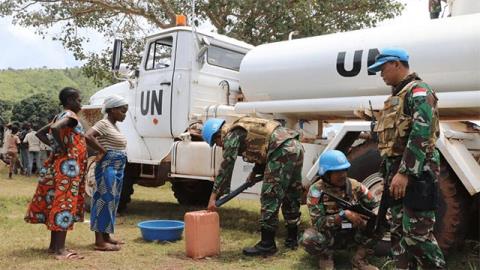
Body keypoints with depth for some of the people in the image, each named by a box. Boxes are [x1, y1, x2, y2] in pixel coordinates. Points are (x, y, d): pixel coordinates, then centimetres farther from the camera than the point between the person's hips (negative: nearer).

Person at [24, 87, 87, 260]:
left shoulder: (61, 116, 16)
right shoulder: (70, 115, -12)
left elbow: (40, 133, 21)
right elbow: (55, 128, -32)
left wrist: (55, 147, 11)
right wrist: (62, 147, -19)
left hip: (60, 164, 10)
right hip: (68, 166, -10)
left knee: (57, 203, 12)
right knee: (64, 204, -8)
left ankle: (54, 245, 20)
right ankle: (60, 249, -4)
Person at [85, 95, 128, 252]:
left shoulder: (114, 126, 16)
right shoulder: (104, 124, -11)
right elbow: (88, 136, -27)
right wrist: (102, 151, -17)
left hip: (117, 169, 10)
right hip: (108, 168, -10)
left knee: (112, 201, 14)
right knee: (105, 200, -7)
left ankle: (106, 236, 24)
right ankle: (99, 241, -3)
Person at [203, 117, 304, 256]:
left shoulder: (232, 135, -1)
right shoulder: (244, 128, 26)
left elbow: (226, 167, -4)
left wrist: (213, 196, -2)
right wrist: (255, 172, 26)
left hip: (283, 151, -10)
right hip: (296, 147, 10)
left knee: (270, 198, -3)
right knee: (291, 197, 17)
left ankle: (267, 244, 1)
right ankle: (291, 239, 29)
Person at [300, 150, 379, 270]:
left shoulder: (354, 185, -9)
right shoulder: (316, 190, -20)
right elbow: (318, 223, -27)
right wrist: (343, 214, -39)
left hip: (352, 232, 3)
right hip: (329, 235, -3)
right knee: (309, 238, -35)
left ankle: (359, 260, -1)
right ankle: (326, 257, 0)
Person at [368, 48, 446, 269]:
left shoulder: (419, 91, -10)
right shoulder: (396, 95, 20)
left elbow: (421, 135, -21)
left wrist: (405, 173, -26)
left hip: (416, 172, -10)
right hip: (396, 171, 10)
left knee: (417, 232, -8)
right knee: (398, 230, 13)